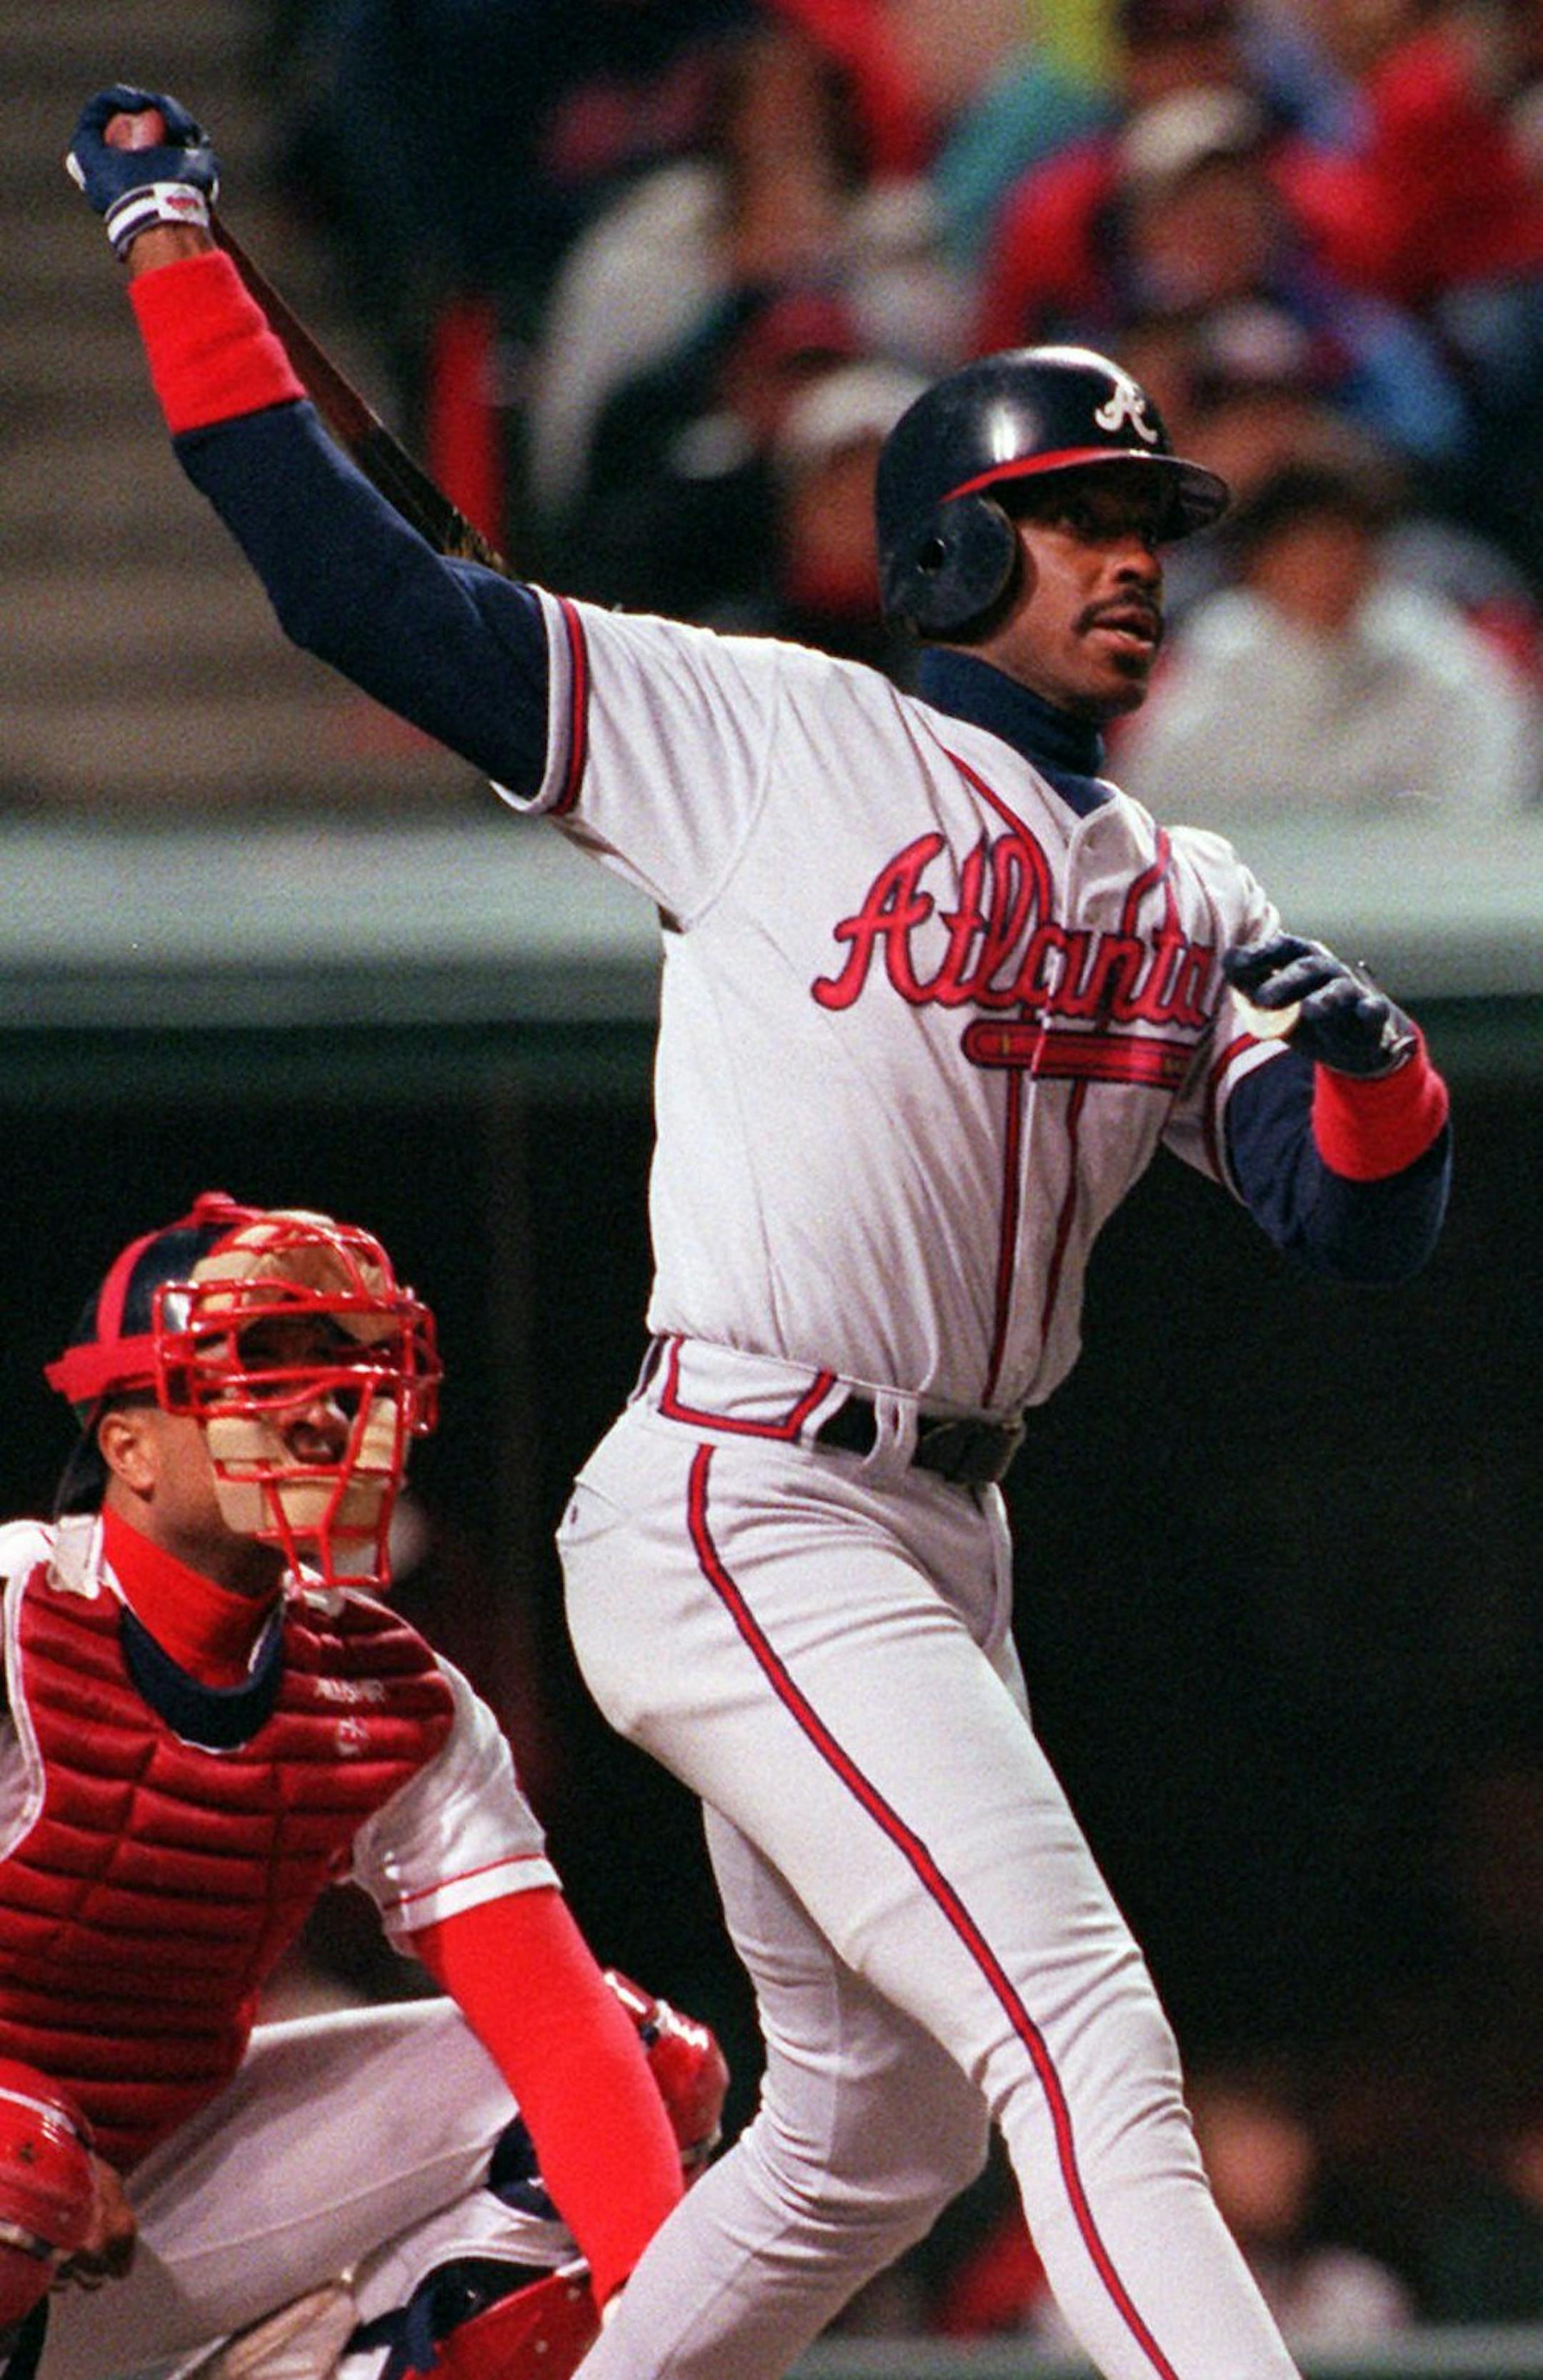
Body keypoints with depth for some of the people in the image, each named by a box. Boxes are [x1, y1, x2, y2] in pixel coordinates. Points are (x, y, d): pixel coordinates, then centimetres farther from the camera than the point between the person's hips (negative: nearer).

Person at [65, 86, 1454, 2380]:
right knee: (1084, 2038, -20)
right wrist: (173, 251, -5)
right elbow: (361, 585, -4)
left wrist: (1368, 1059, -15)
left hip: (938, 1554, 8)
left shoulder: (1185, 901, 15)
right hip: (741, 1522, -8)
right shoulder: (771, 736, -2)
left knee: (880, 2131, 17)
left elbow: (1366, 1224, 6)